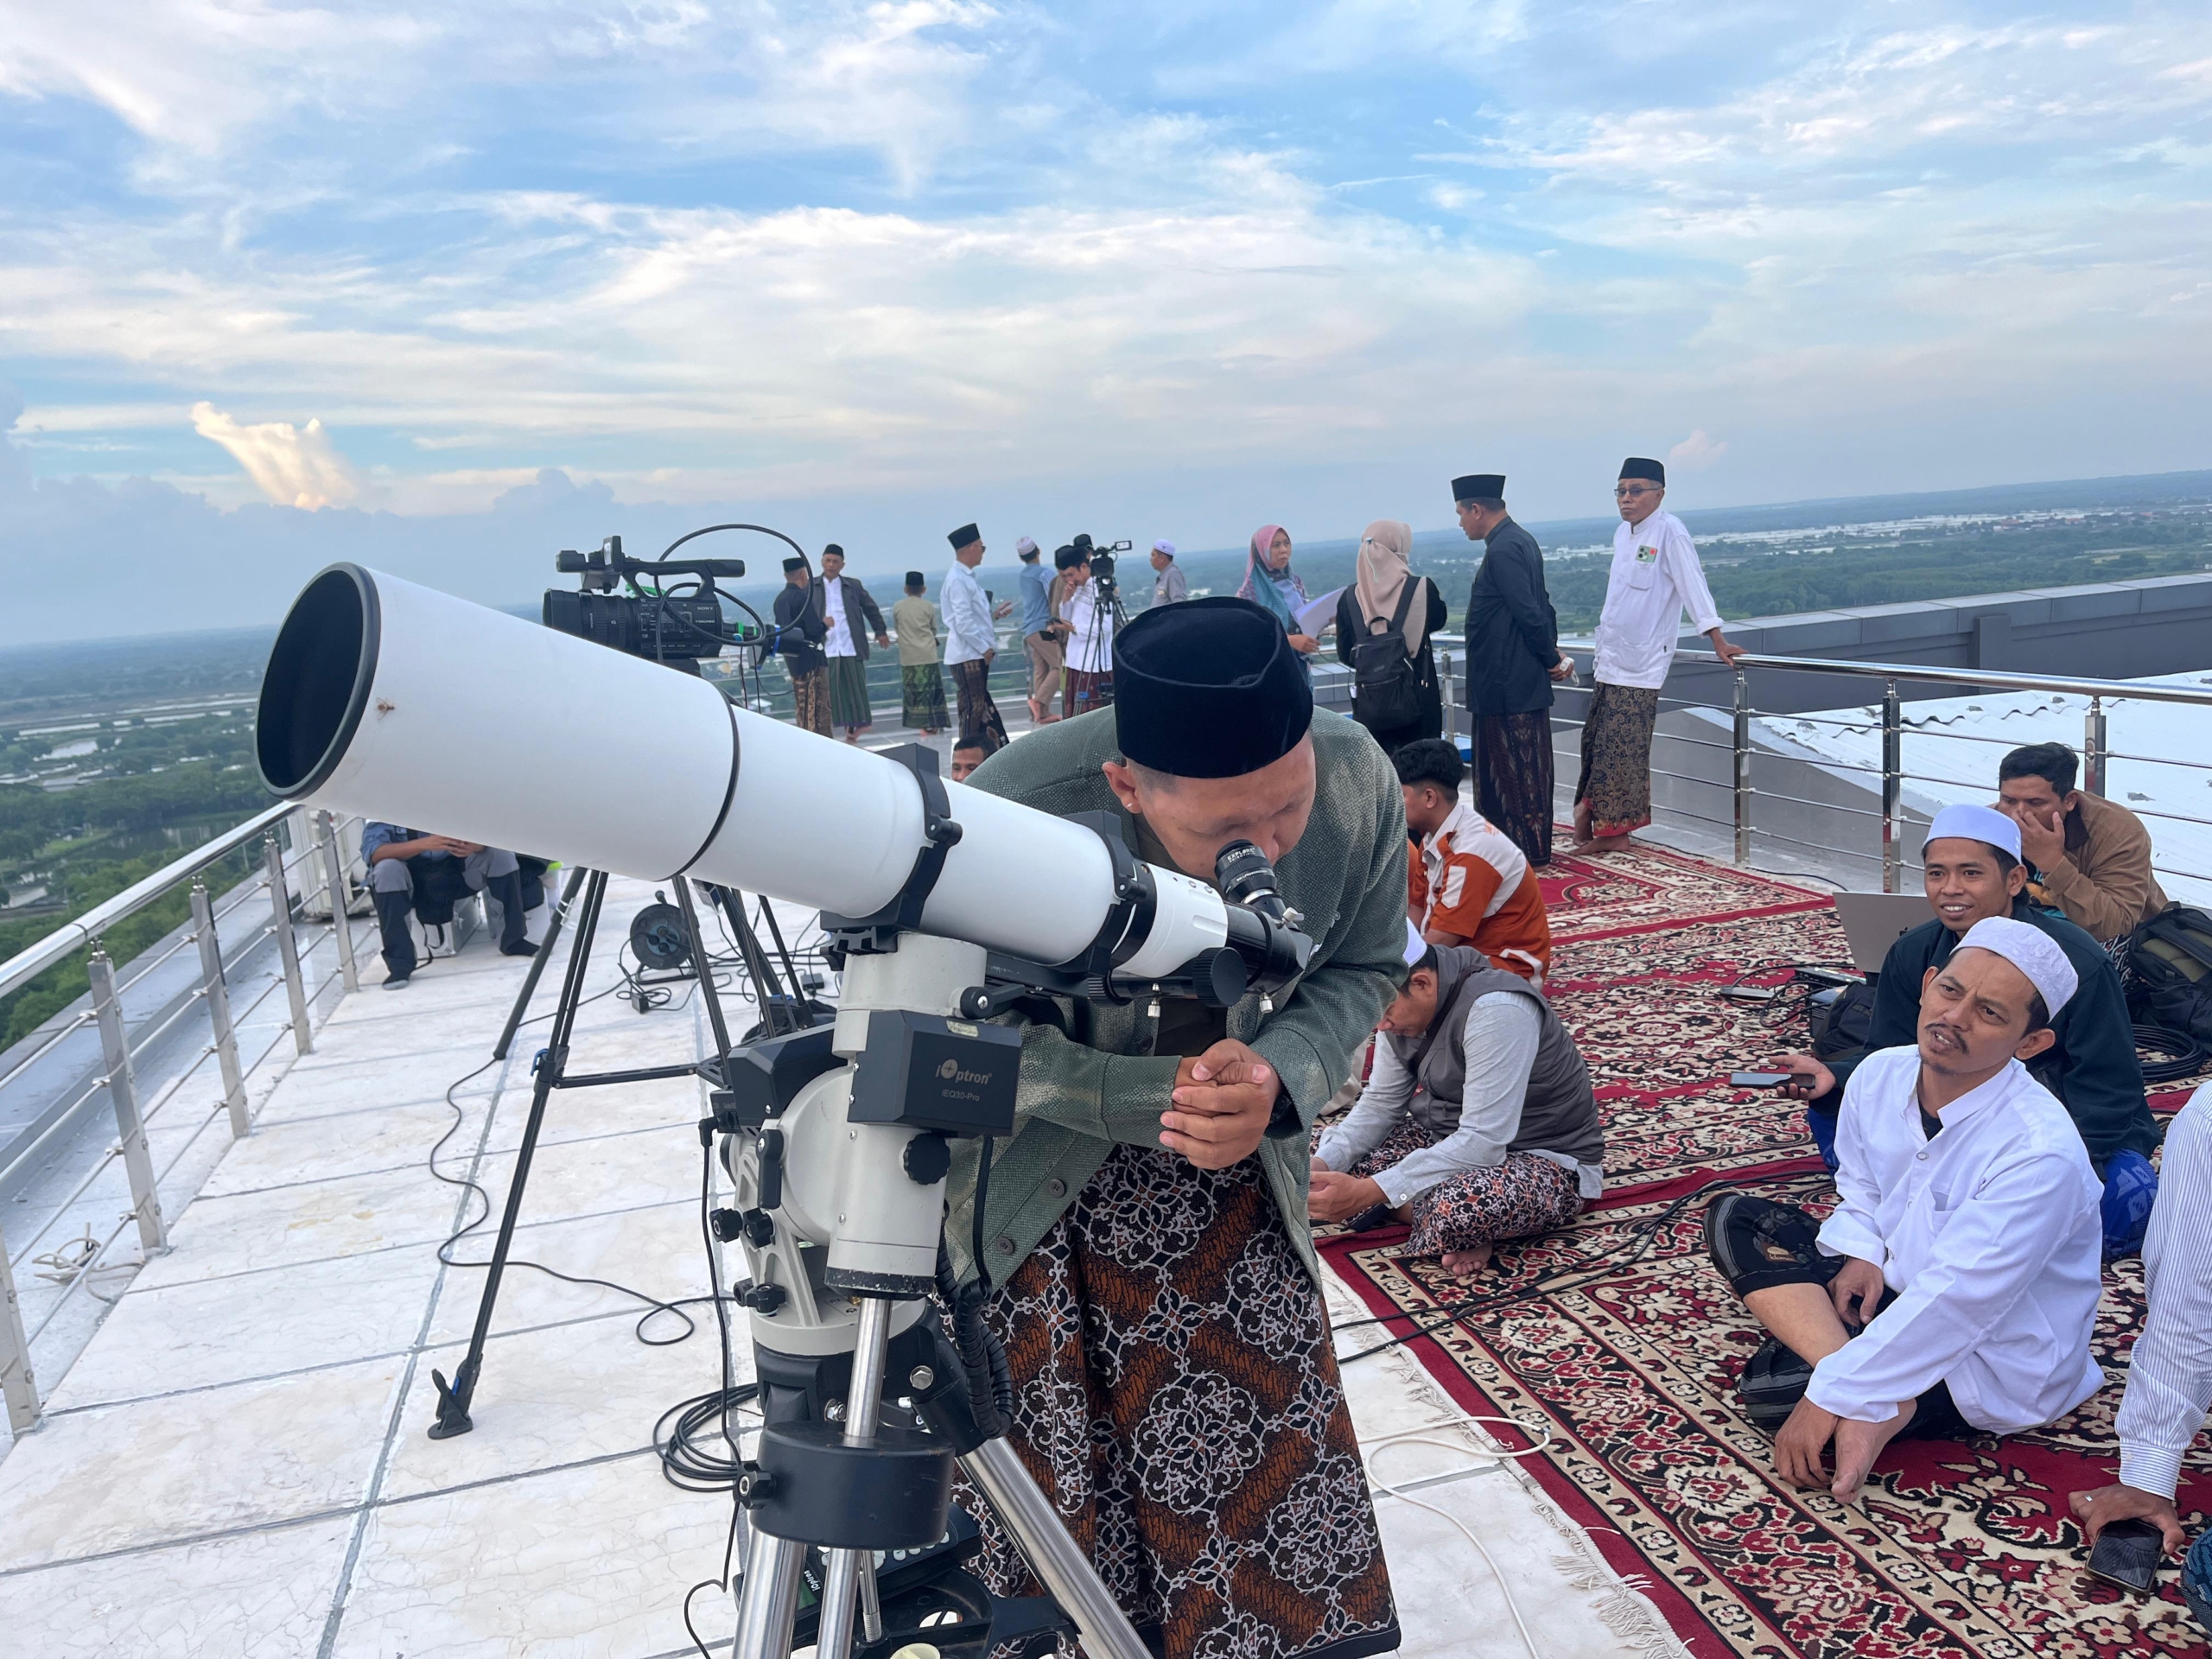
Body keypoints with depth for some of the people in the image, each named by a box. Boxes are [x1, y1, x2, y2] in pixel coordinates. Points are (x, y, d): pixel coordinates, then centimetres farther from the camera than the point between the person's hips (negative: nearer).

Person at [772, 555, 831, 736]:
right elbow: (815, 631, -21)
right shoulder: (802, 597, -17)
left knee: (802, 708, 17)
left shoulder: (780, 599, 7)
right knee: (818, 708, -3)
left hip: (792, 659, 8)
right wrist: (826, 624, -1)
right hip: (810, 660, -8)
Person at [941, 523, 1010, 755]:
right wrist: (985, 648, -15)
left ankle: (997, 753, 20)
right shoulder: (958, 580, -17)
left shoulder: (966, 577, 15)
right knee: (973, 710, -4)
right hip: (966, 656, -10)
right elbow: (963, 624, -21)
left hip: (976, 655, 10)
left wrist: (995, 615, 13)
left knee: (982, 708, 14)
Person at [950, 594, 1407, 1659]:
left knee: (1275, 1460, 9)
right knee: (1058, 1501, 8)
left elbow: (1361, 972, -5)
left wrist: (1279, 1079, -26)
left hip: (1239, 1181, 3)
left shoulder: (1359, 782, -22)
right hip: (1039, 1178, -2)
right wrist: (1160, 1099, -30)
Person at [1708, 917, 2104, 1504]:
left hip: (1990, 1367, -9)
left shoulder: (2041, 1155, -30)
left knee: (1769, 1387, -24)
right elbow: (1860, 1192, 12)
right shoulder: (1880, 1076, -7)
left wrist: (1829, 1398, -31)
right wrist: (1861, 1254, -11)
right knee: (1734, 1219, -11)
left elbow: (1951, 1300, -32)